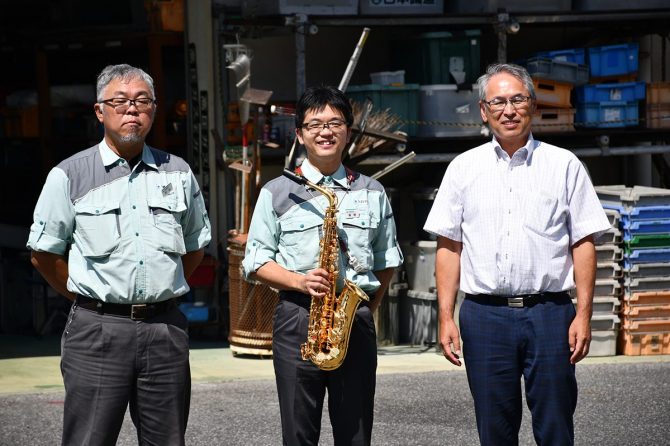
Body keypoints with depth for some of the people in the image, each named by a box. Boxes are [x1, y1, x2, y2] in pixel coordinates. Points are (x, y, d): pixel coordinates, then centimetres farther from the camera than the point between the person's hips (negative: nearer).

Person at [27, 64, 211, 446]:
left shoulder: (177, 172, 12)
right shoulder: (69, 176, 2)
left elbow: (196, 246, 22)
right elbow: (44, 254, 6)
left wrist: (160, 292, 14)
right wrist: (87, 298, 5)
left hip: (166, 328, 3)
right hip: (97, 330, -3)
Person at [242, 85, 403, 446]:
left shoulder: (372, 193, 12)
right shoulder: (277, 193, 6)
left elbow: (386, 261, 19)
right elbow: (256, 262, 4)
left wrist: (368, 308, 6)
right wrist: (300, 281, -13)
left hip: (356, 322, 2)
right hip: (297, 320, -2)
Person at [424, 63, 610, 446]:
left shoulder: (564, 165, 6)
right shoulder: (464, 168, 10)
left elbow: (584, 243, 4)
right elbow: (448, 246, 8)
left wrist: (584, 314, -4)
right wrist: (446, 317, 1)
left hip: (549, 311, -1)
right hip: (484, 313, 1)